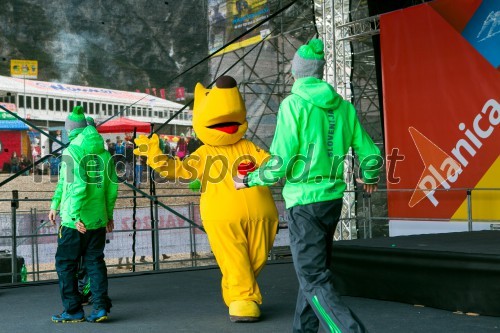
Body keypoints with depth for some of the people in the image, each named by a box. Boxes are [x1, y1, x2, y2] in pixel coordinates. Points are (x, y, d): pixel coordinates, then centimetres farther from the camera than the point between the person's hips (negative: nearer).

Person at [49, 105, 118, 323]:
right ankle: (101, 307, 8)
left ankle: (73, 310, 10)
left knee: (65, 264, 7)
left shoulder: (72, 152, -10)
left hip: (74, 221, -6)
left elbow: (77, 186, -19)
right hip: (98, 220, 6)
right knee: (95, 262, 12)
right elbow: (112, 187, 12)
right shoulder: (104, 152, 8)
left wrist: (75, 217, -17)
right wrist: (109, 214, 19)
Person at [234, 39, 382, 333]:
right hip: (333, 198, 7)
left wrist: (248, 181, 1)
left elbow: (281, 163, -17)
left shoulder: (294, 104, -11)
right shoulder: (344, 107, 5)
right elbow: (371, 156, 8)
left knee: (315, 279, -4)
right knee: (315, 268, 21)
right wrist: (371, 177, 31)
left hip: (304, 201, -6)